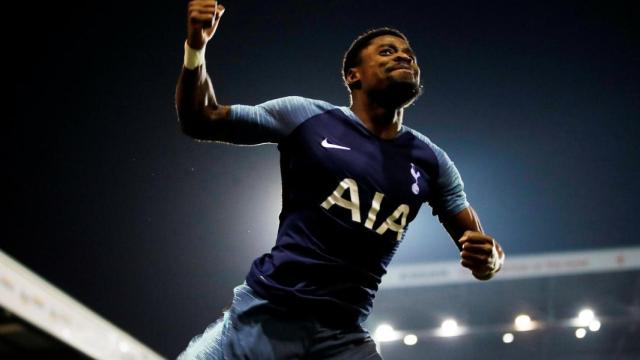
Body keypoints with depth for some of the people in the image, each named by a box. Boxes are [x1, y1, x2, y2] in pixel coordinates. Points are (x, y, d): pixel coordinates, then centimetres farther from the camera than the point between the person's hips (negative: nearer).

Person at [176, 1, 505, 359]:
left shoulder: (431, 163, 10)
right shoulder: (305, 116, 3)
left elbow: (484, 248, 13)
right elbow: (200, 122, 8)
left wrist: (489, 258, -12)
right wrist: (196, 48, -9)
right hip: (265, 312, -2)